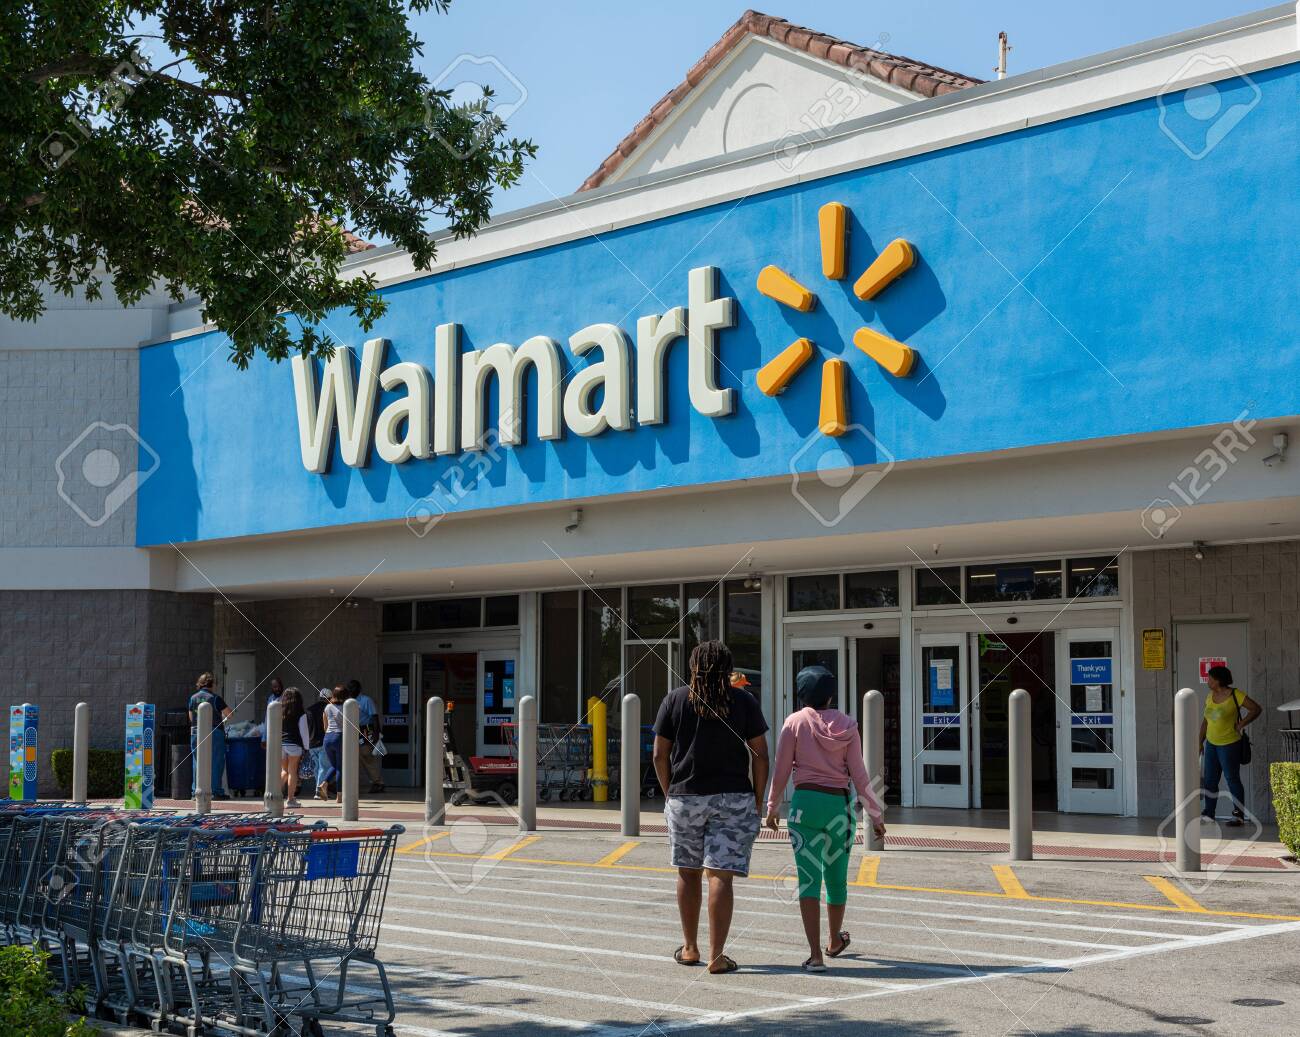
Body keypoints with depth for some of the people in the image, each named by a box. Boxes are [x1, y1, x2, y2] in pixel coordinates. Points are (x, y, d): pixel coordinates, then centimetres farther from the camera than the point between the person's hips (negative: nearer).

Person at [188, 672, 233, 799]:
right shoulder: (215, 698, -8)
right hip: (214, 733, -4)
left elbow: (191, 718, 14)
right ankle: (216, 791, -1)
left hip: (196, 732, 4)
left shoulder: (193, 698, 6)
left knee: (197, 763, 9)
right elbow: (229, 713, -5)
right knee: (216, 762, 1)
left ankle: (196, 791, 8)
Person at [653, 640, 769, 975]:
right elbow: (760, 754, -1)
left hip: (685, 797, 1)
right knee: (720, 876, -3)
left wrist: (669, 794, 12)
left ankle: (690, 949, 23)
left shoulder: (675, 700, 2)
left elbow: (659, 755, 1)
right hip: (733, 798, -1)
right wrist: (758, 800, 5)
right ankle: (717, 956, -7)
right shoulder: (744, 701, 1)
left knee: (688, 872, 14)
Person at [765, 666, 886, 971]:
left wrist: (772, 806, 12)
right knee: (836, 876, 17)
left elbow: (781, 770, -1)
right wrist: (876, 814, 8)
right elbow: (858, 775, 1)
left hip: (805, 802, -2)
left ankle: (815, 954, -12)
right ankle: (834, 942, 38)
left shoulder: (795, 722, -2)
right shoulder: (847, 726, 2)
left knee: (808, 878, -3)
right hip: (839, 806, 2)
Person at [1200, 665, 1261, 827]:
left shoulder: (1235, 695, -13)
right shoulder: (1210, 697, 7)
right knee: (1209, 780, 9)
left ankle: (1239, 816, 6)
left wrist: (1241, 724, -14)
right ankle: (1208, 815, 17)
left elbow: (1256, 709, -10)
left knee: (1233, 780, -1)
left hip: (1229, 745, -7)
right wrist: (1200, 742, 12)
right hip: (1211, 744, 7)